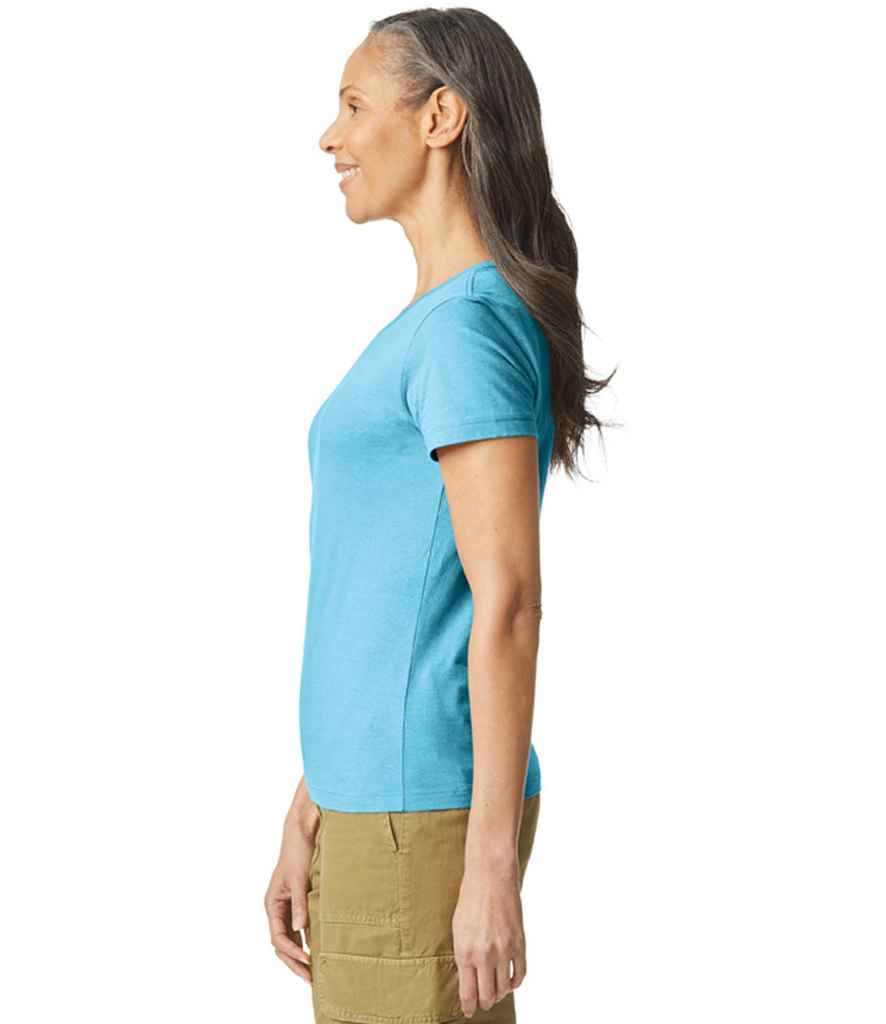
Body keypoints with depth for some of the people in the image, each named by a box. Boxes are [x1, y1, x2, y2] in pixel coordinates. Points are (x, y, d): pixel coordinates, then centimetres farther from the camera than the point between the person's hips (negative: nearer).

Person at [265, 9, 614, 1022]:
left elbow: (508, 603, -19)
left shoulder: (469, 329, -14)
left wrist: (492, 866, -20)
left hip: (425, 822, -10)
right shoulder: (434, 332, 16)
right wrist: (308, 819, 17)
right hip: (381, 809, 10)